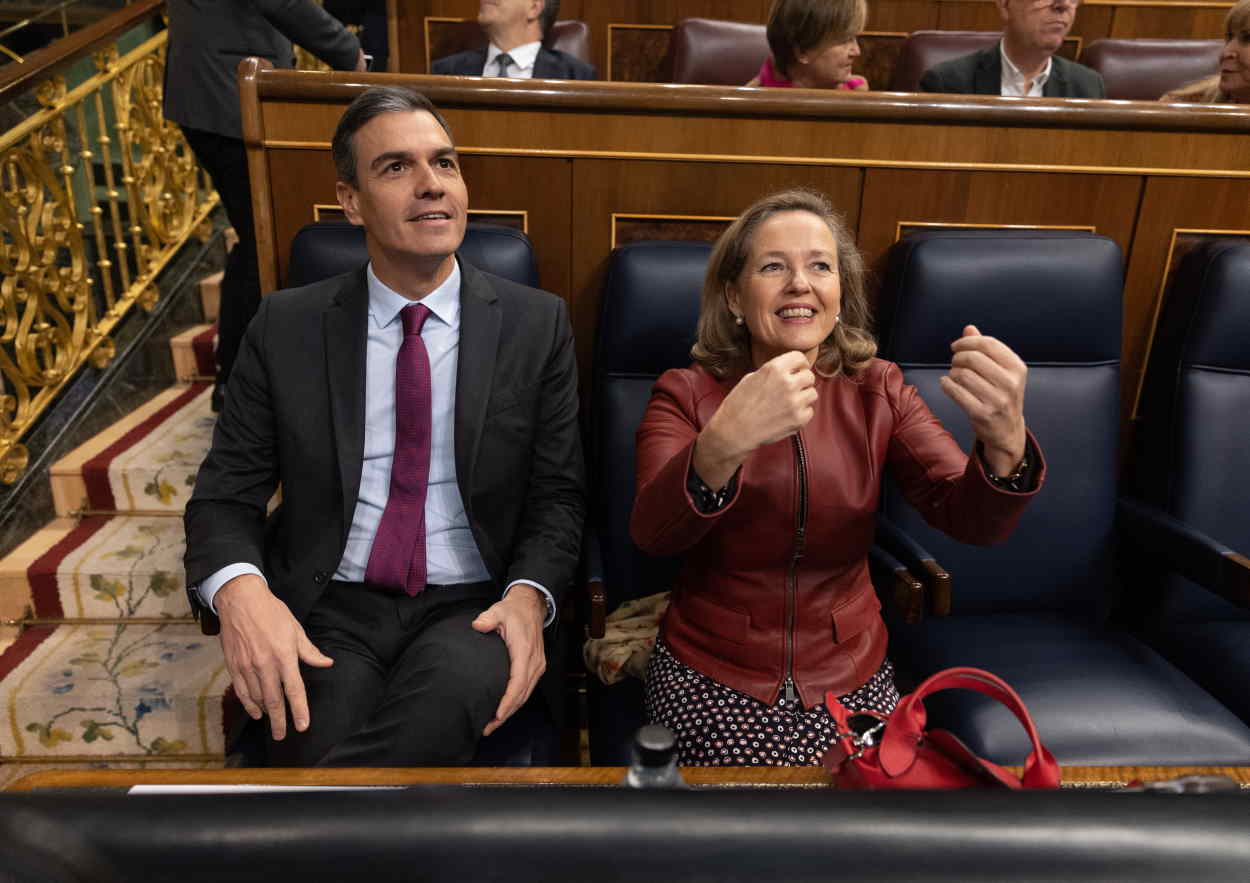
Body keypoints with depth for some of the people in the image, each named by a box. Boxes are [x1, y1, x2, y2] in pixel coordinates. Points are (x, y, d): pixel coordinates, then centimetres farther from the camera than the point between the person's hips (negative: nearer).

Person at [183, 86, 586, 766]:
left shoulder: (538, 324, 1)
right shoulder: (285, 327, 3)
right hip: (330, 609, 0)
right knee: (322, 741, -30)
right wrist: (238, 588, -19)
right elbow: (225, 493, 4)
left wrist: (529, 595, -17)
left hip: (471, 608, 1)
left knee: (458, 684, -33)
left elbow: (558, 494, 3)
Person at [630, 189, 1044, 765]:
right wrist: (721, 445, -44)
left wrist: (1005, 443, -35)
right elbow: (652, 535, -24)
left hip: (852, 674, 2)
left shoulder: (877, 390, -2)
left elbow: (971, 520, -13)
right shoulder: (686, 394, -8)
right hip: (712, 676, -2)